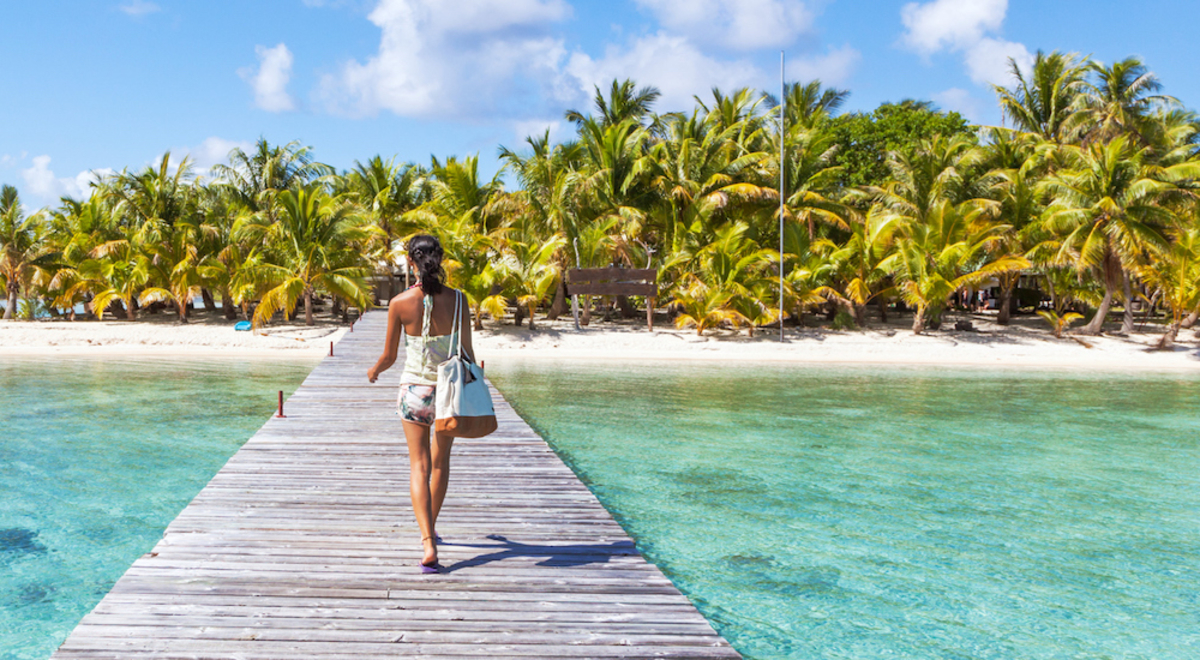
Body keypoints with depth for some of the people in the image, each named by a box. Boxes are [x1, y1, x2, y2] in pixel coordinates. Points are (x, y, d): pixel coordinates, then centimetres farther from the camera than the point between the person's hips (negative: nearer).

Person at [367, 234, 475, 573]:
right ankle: (430, 529, 37)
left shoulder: (400, 303, -11)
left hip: (415, 389, -1)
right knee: (440, 461, 21)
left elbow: (389, 356, -1)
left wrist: (374, 371, 22)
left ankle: (428, 544, -13)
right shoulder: (457, 300, -9)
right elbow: (467, 353, -2)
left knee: (419, 467, 2)